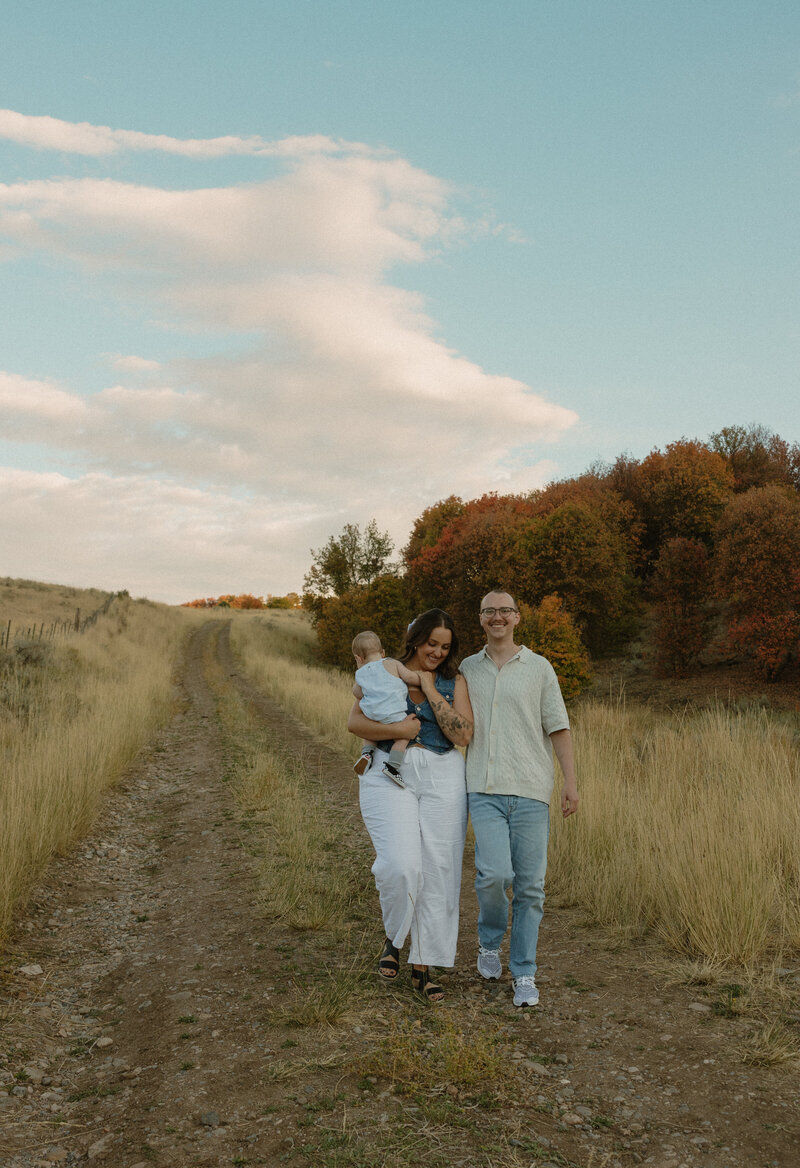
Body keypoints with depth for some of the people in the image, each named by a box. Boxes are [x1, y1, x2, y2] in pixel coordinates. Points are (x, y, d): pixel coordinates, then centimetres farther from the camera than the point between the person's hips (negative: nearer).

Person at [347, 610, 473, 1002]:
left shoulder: (454, 682, 8)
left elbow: (463, 735, -5)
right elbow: (354, 721, -1)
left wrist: (431, 692, -7)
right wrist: (396, 730, -15)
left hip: (442, 778, 2)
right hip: (390, 775, -1)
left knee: (437, 871, 1)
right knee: (400, 865, -17)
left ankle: (423, 966, 15)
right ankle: (393, 938, 13)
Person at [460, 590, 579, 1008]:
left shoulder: (539, 668, 6)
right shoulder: (467, 669, 12)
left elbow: (558, 727, 4)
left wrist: (571, 782, -4)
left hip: (530, 789, 0)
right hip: (485, 789, 1)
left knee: (529, 886, 1)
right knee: (494, 874, -15)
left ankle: (523, 974, 16)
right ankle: (490, 941, 15)